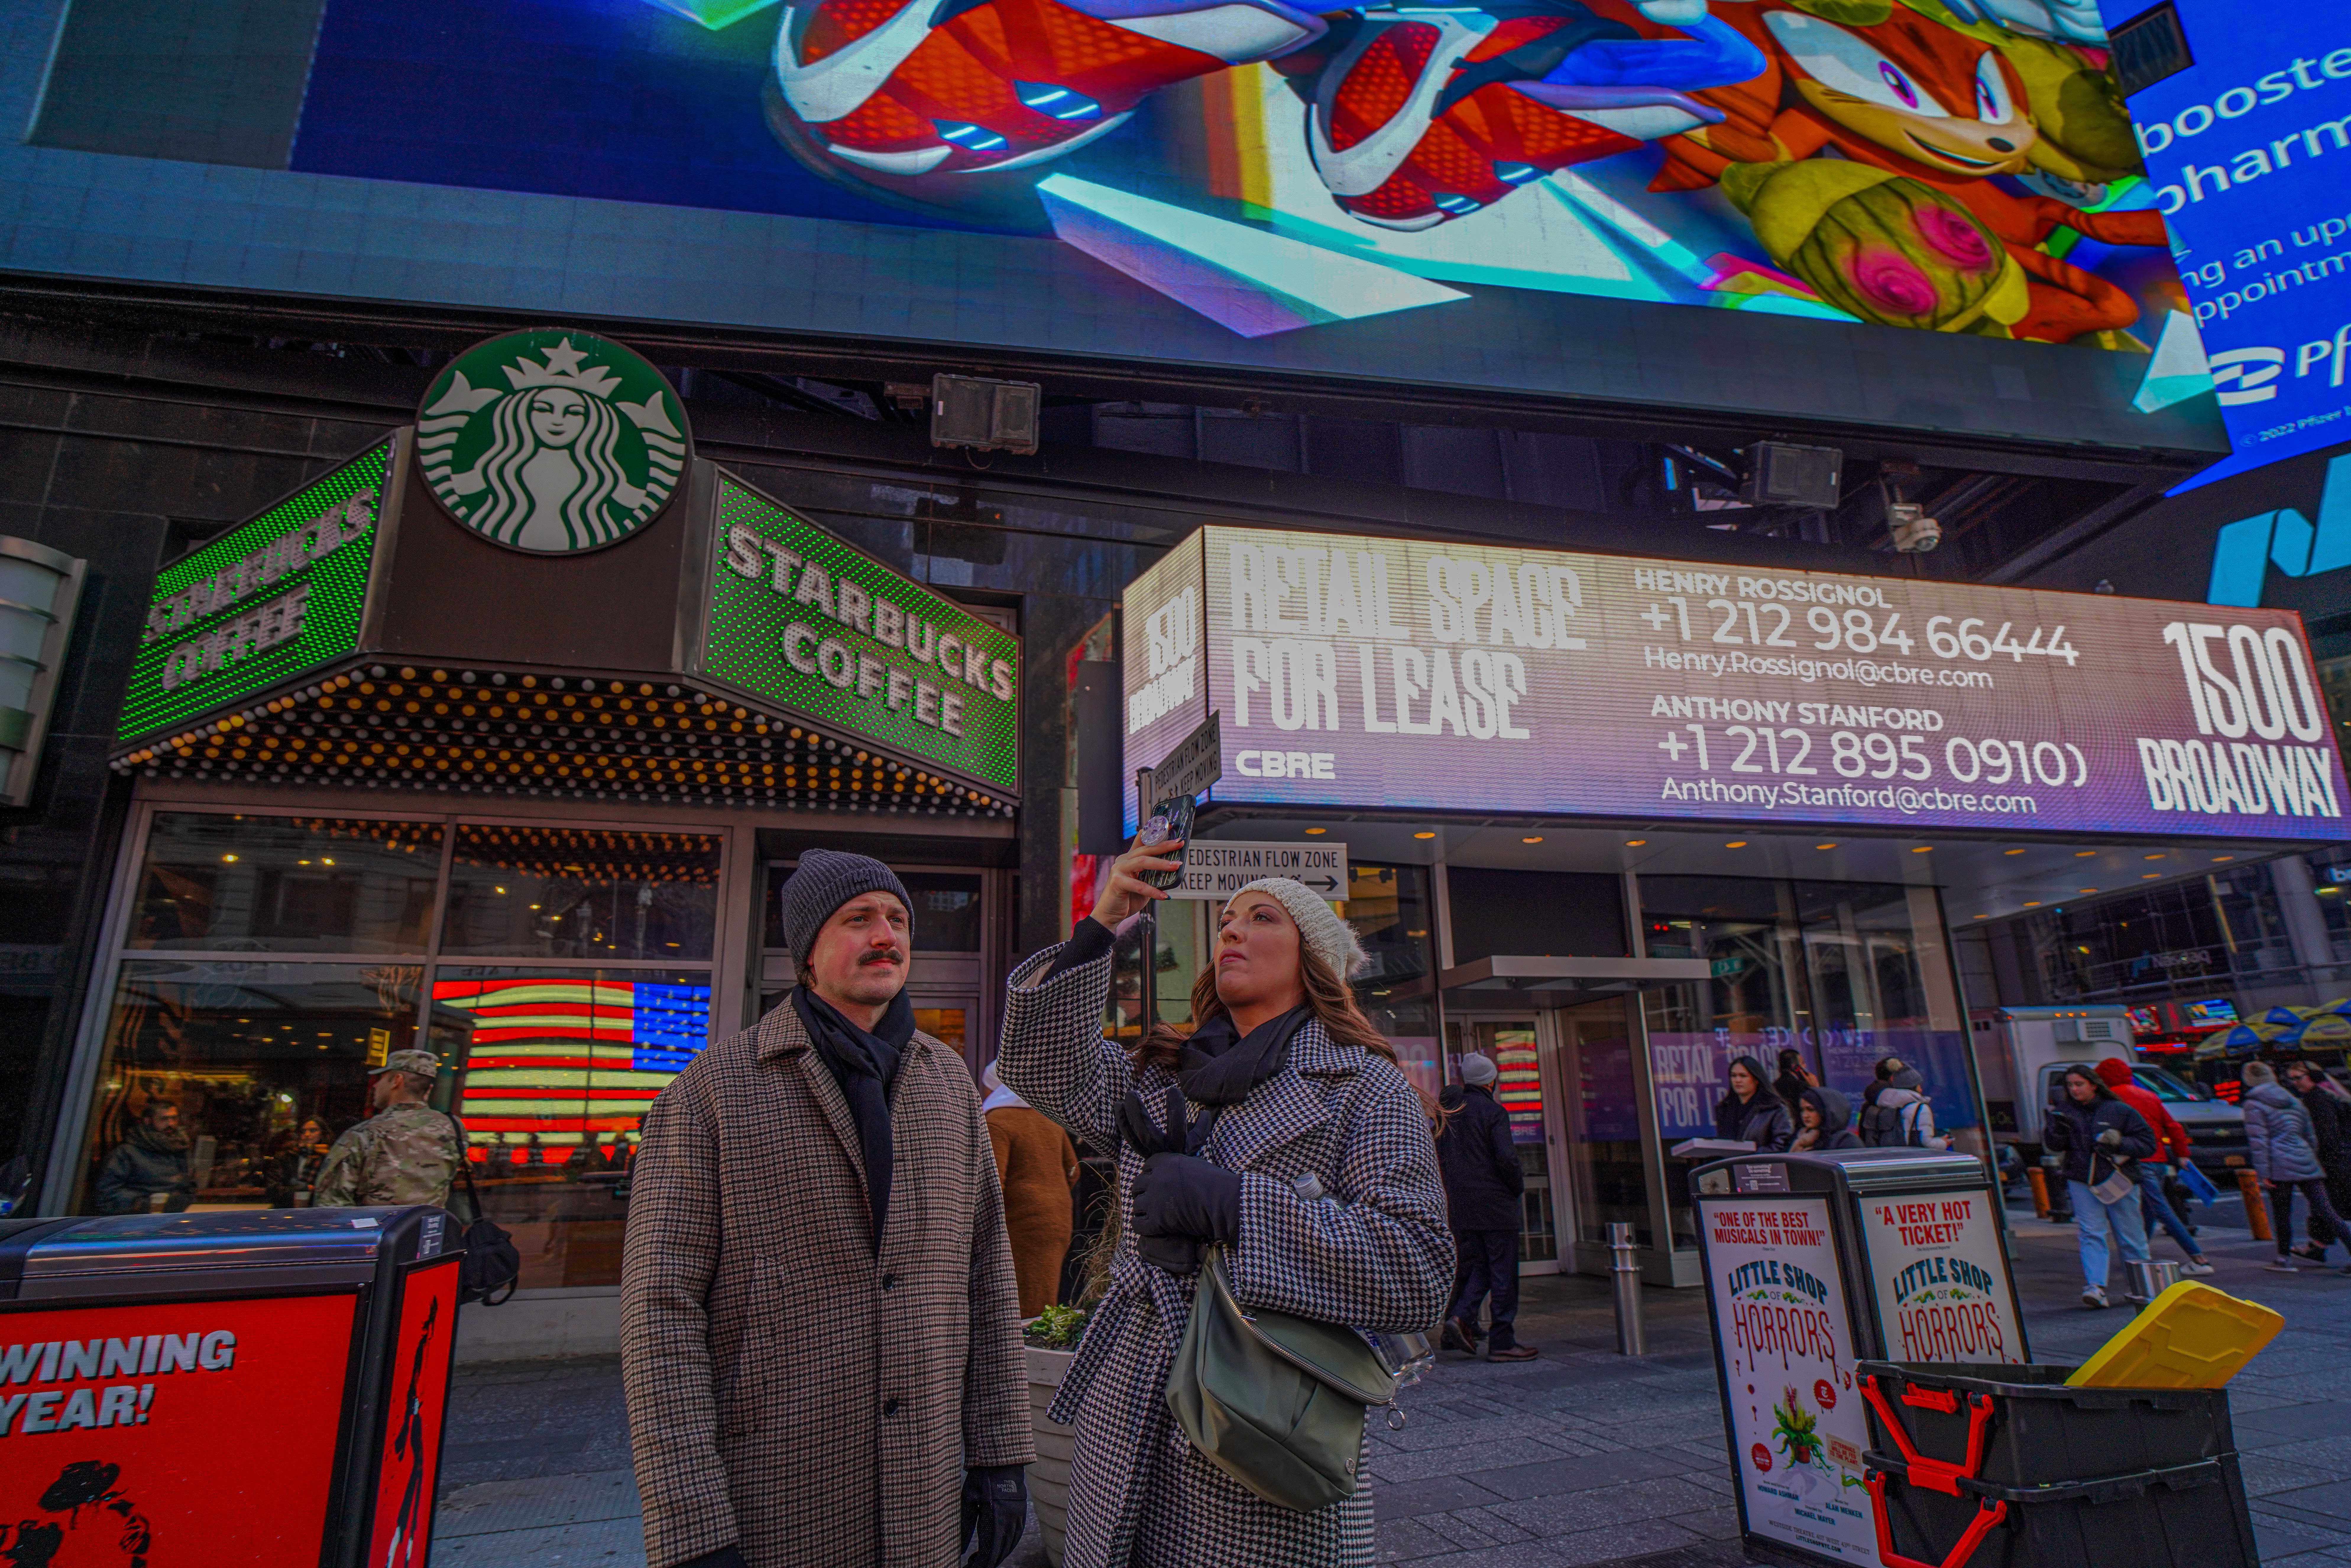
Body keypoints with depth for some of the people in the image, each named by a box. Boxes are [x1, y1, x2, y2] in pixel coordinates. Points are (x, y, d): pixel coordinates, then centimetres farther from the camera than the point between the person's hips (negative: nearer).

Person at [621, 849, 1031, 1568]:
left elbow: (986, 1273, 6)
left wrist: (1000, 1454, 4)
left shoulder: (948, 1078, 5)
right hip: (768, 1509, -3)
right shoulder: (714, 1086, -7)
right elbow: (662, 1306, -10)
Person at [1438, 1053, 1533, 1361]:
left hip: (1460, 1206, 6)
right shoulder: (1494, 1112, -11)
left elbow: (1439, 1158, 13)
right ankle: (1503, 1342, 4)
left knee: (1475, 1266, 16)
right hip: (1495, 1206, -6)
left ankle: (1461, 1316, -2)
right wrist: (1519, 1188, -2)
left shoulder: (1447, 1111, 9)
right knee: (1503, 1274, 1)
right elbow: (1507, 1158, -18)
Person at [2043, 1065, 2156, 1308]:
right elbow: (2054, 1144, -1)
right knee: (2092, 1234, -8)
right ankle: (2095, 1287, -15)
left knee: (2131, 1237, 8)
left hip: (2119, 1181, -1)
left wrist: (2120, 1143, -17)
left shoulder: (2119, 1111, -2)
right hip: (2082, 1181, 1)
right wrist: (2057, 1124, -19)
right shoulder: (2065, 1110, 4)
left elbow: (2148, 1144, -2)